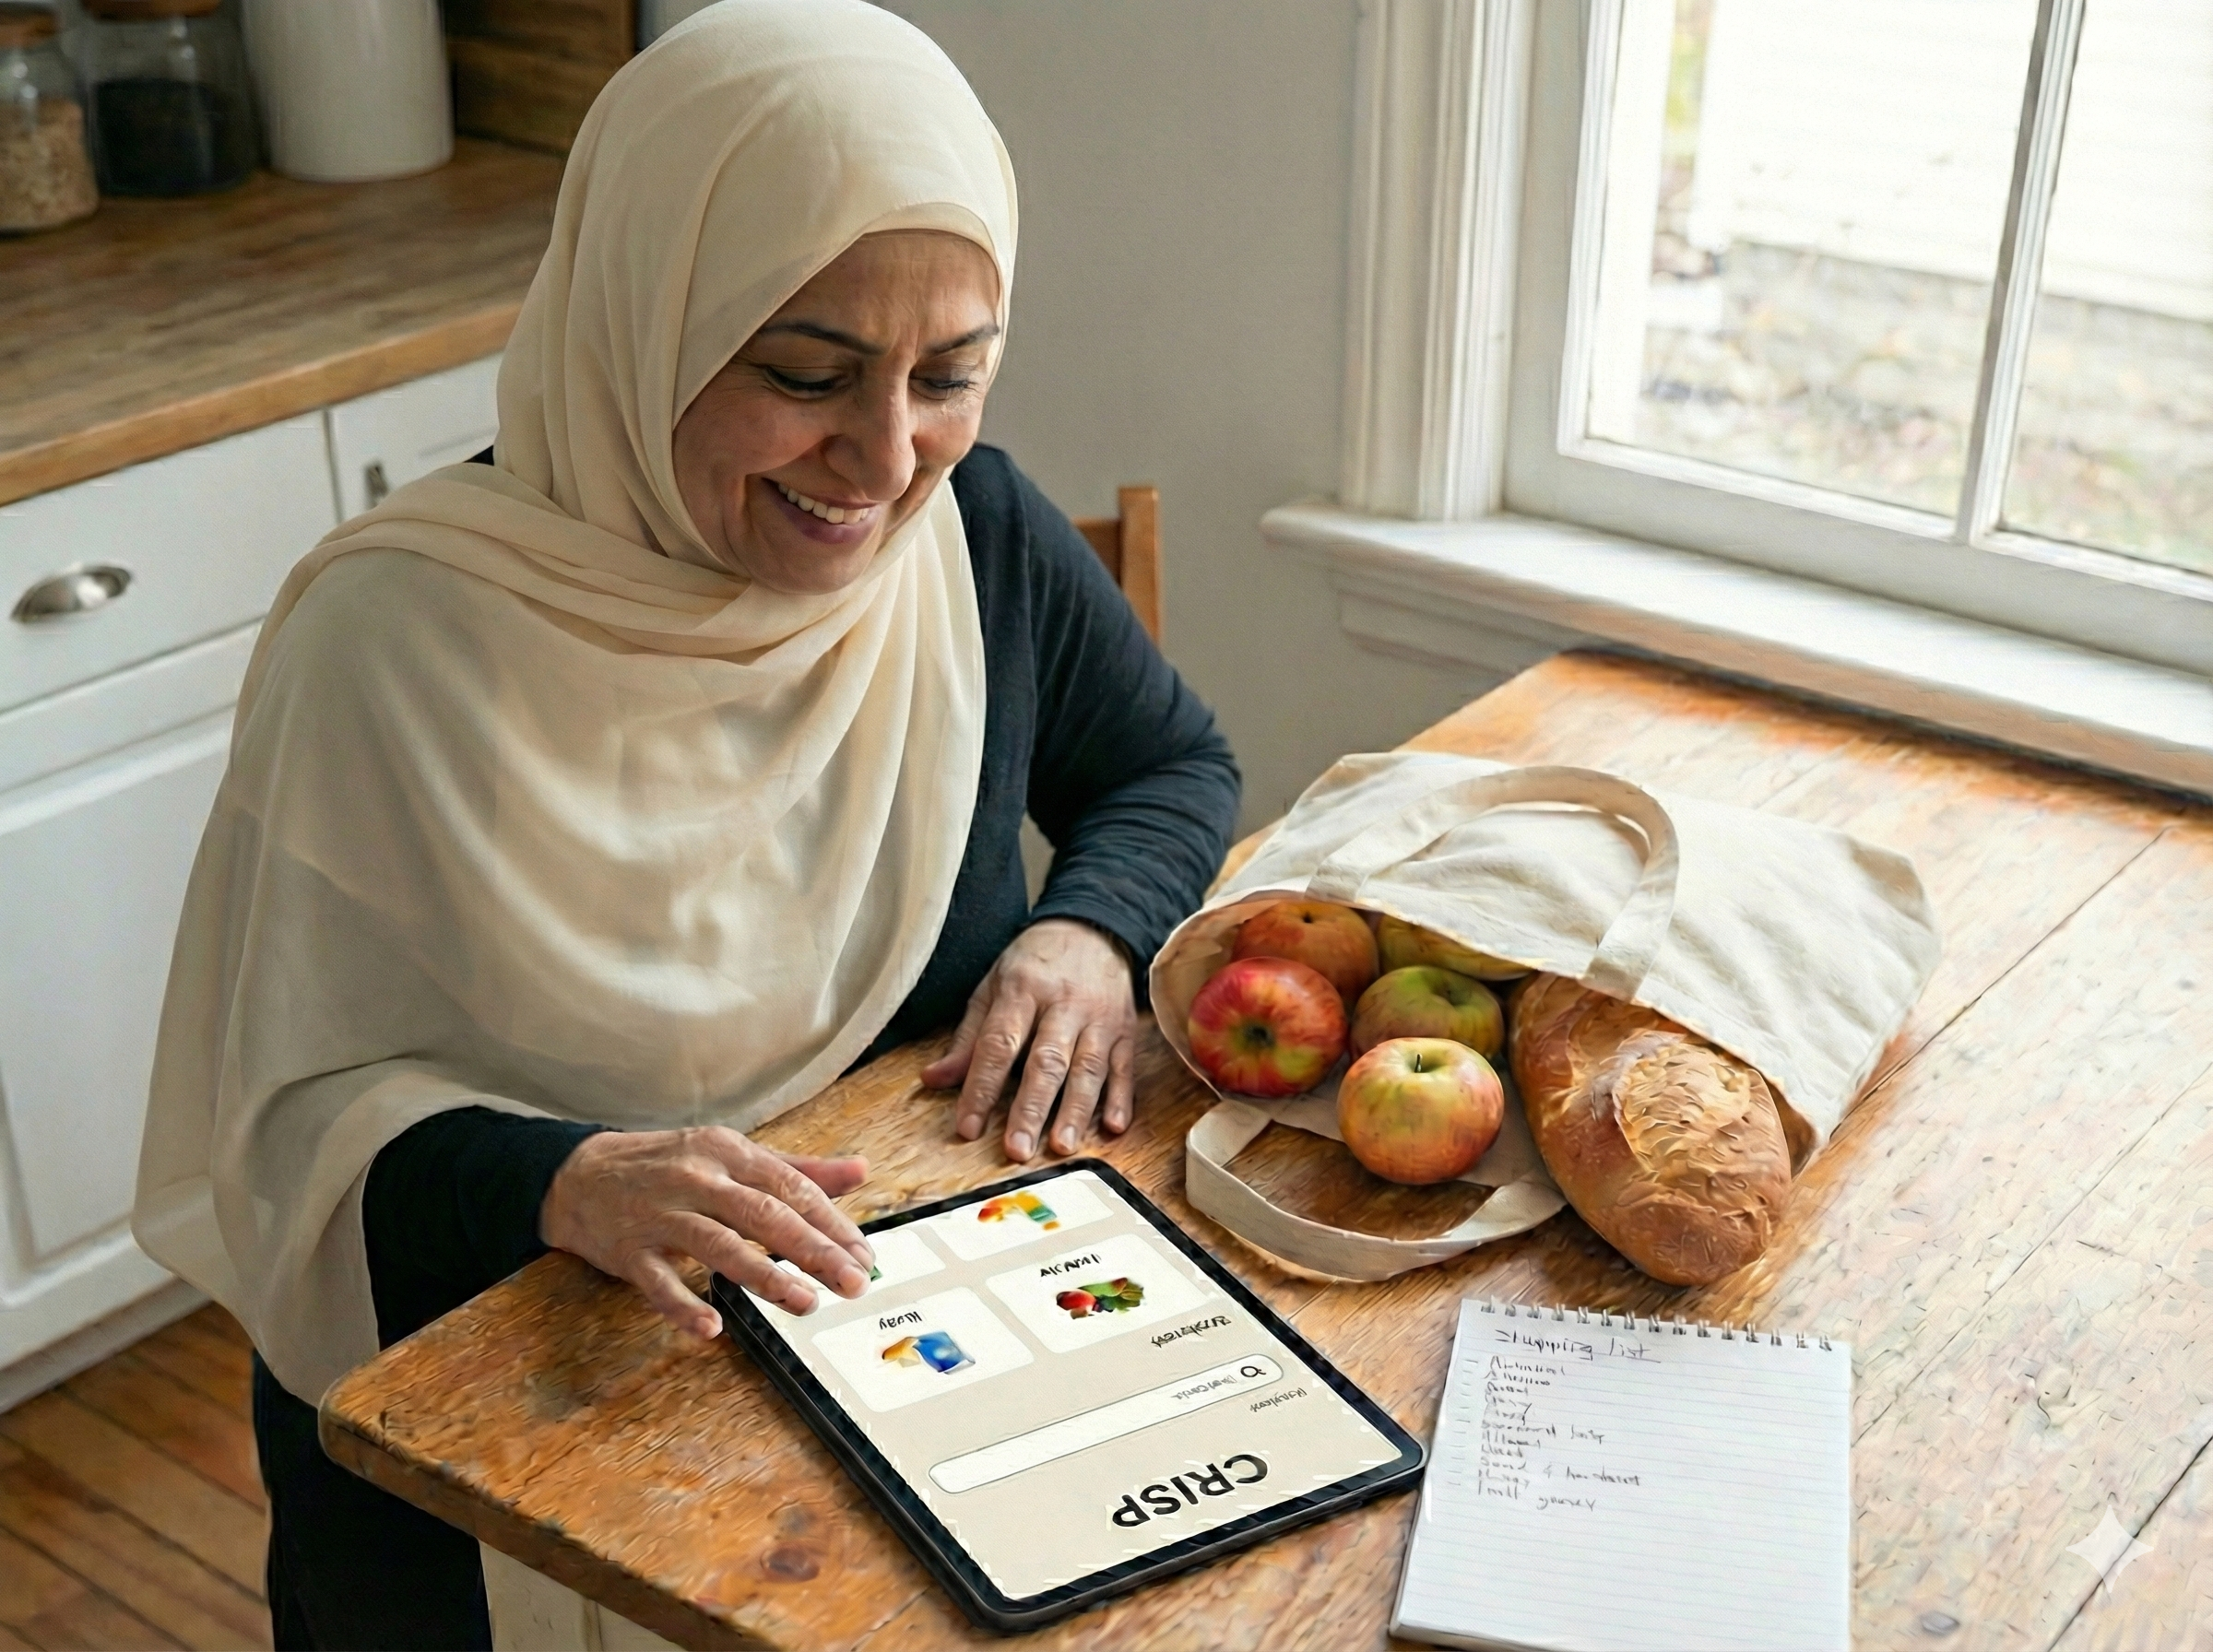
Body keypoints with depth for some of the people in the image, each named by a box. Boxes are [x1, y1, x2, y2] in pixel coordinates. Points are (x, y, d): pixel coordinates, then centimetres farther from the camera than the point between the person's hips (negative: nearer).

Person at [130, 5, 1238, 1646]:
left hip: (918, 1319, 3)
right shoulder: (400, 637, -18)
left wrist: (1095, 928, -10)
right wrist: (557, 1181, -33)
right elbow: (299, 1111, -14)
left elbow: (1175, 767, 11)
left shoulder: (978, 529, -5)